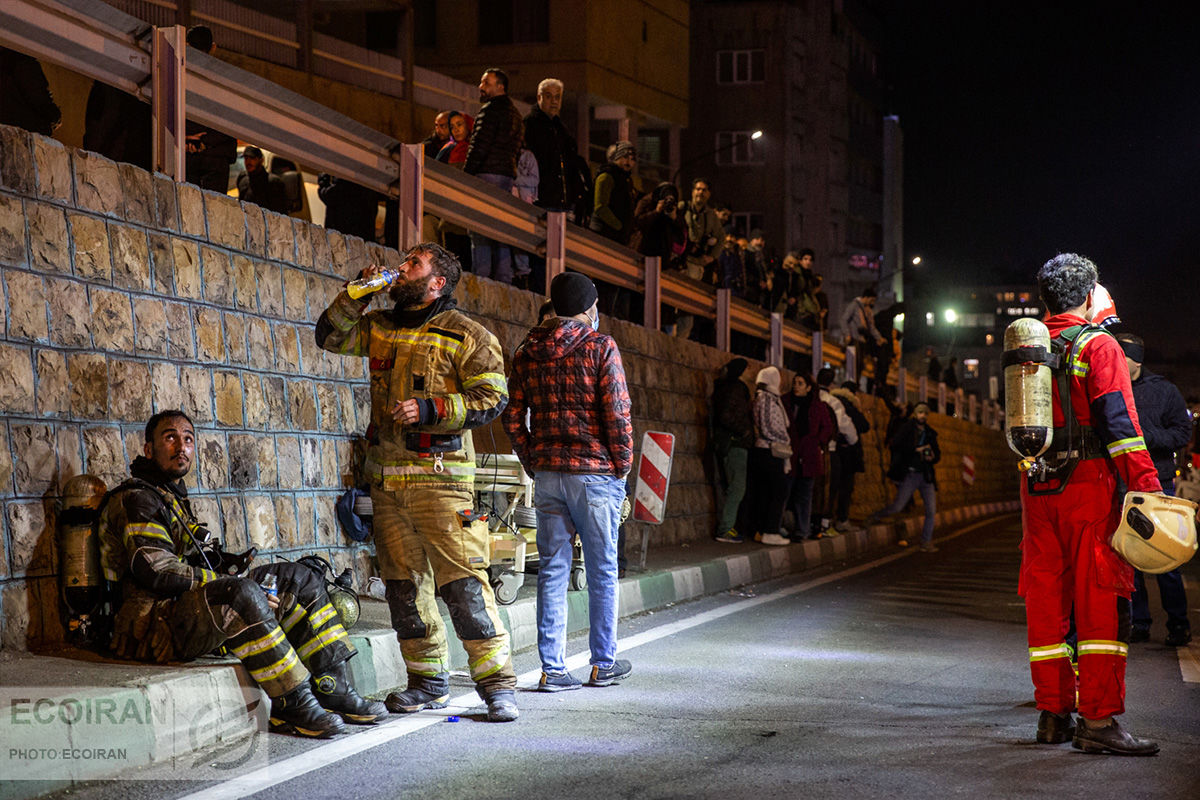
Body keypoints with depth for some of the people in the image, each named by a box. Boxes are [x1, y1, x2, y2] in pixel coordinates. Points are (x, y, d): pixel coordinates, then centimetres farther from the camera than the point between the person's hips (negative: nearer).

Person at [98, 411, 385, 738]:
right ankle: (291, 705, -31)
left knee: (301, 580, 6)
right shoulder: (135, 500, -7)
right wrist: (236, 585, -17)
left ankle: (335, 689, -3)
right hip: (152, 627, -10)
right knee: (241, 595, -37)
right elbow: (157, 572, -19)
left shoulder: (175, 499, 24)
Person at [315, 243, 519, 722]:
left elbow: (491, 398, -7)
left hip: (438, 472, -6)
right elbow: (330, 336, 18)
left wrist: (430, 409, -17)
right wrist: (359, 292, 6)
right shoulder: (380, 327, 16)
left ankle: (497, 682, -7)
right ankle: (428, 681, 17)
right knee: (403, 581, 8)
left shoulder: (465, 335, -2)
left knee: (461, 580, -11)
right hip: (386, 476, 6)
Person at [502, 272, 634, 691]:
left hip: (547, 473, 4)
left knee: (552, 571, 7)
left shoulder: (527, 351, 8)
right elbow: (617, 413, -12)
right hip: (595, 471, -4)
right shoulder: (600, 347, -7)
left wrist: (534, 463, 14)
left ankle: (552, 668, 5)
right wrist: (622, 464, 0)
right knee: (602, 571, 7)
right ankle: (603, 664, 15)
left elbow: (512, 418, 7)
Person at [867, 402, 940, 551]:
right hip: (909, 475, -5)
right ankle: (874, 517, 19)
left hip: (926, 476, 5)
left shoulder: (930, 433, 15)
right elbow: (896, 445, -15)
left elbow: (937, 453, 21)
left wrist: (933, 457, -3)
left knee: (931, 510, -1)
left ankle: (926, 542, 8)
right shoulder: (907, 428, -1)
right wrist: (917, 449, -16)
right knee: (897, 507, -8)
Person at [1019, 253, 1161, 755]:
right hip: (1089, 484, -6)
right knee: (1100, 601, -5)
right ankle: (1098, 720, -8)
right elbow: (1119, 421, -15)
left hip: (1037, 488, 6)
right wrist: (1145, 486, -17)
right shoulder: (1097, 346, -6)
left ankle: (1052, 713, 14)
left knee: (1046, 601, 10)